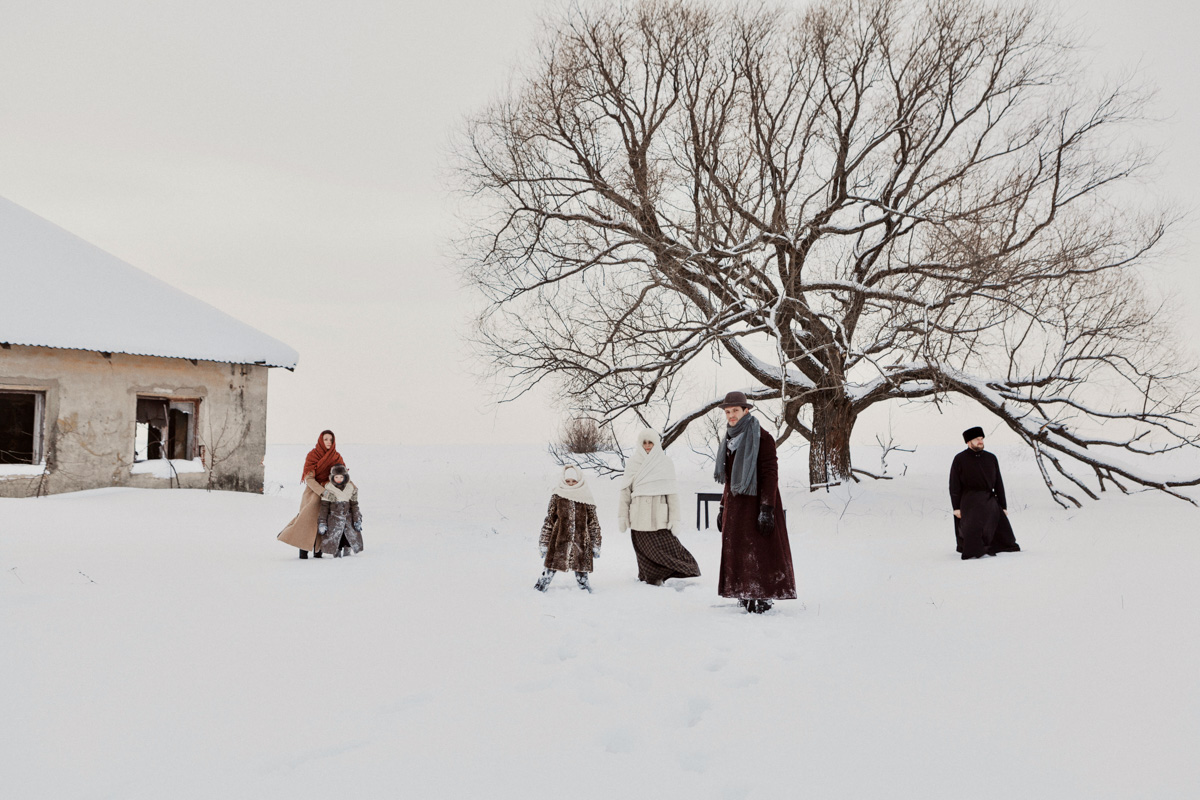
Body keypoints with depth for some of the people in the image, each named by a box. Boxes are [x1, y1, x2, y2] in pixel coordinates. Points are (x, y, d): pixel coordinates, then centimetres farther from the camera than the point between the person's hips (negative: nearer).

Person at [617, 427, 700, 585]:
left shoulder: (665, 463, 4)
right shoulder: (633, 464, 7)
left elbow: (672, 493, 1)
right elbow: (625, 491, 7)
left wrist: (674, 518, -4)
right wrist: (622, 516, 3)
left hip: (660, 518, -1)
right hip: (639, 518, 1)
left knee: (665, 549, -9)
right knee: (645, 553, 2)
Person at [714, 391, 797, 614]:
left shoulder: (761, 437, -11)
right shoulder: (731, 439, 13)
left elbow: (770, 474, -15)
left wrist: (767, 509, -21)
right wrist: (723, 507, 17)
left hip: (756, 502, -8)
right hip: (735, 505, 8)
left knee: (758, 551, -7)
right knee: (737, 551, 7)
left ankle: (763, 599, -3)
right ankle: (746, 597, 14)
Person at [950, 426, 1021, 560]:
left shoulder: (991, 458, 11)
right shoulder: (960, 460, 0)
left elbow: (998, 484, 14)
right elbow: (954, 485, -1)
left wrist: (1003, 506, 10)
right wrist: (956, 507, -7)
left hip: (990, 501, 5)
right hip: (970, 502, -4)